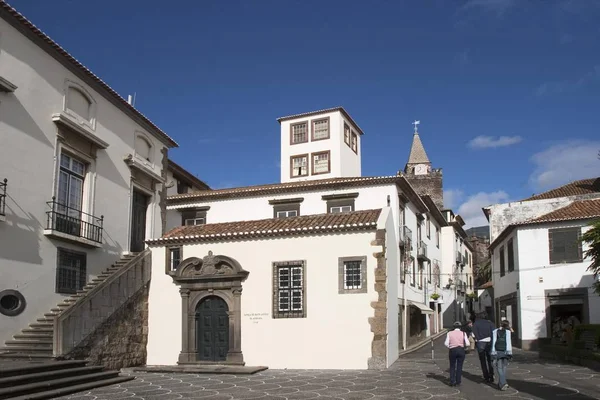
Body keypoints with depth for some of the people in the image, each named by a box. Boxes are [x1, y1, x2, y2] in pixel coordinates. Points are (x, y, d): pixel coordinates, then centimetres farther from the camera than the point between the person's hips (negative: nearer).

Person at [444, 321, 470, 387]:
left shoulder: (449, 333, 1)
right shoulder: (463, 333, 1)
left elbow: (446, 343, -6)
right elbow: (467, 344, -5)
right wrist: (462, 344, 14)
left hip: (452, 350, 0)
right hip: (461, 350, 0)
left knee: (452, 366, 13)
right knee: (459, 367, 9)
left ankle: (452, 382, 8)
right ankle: (458, 382, 8)